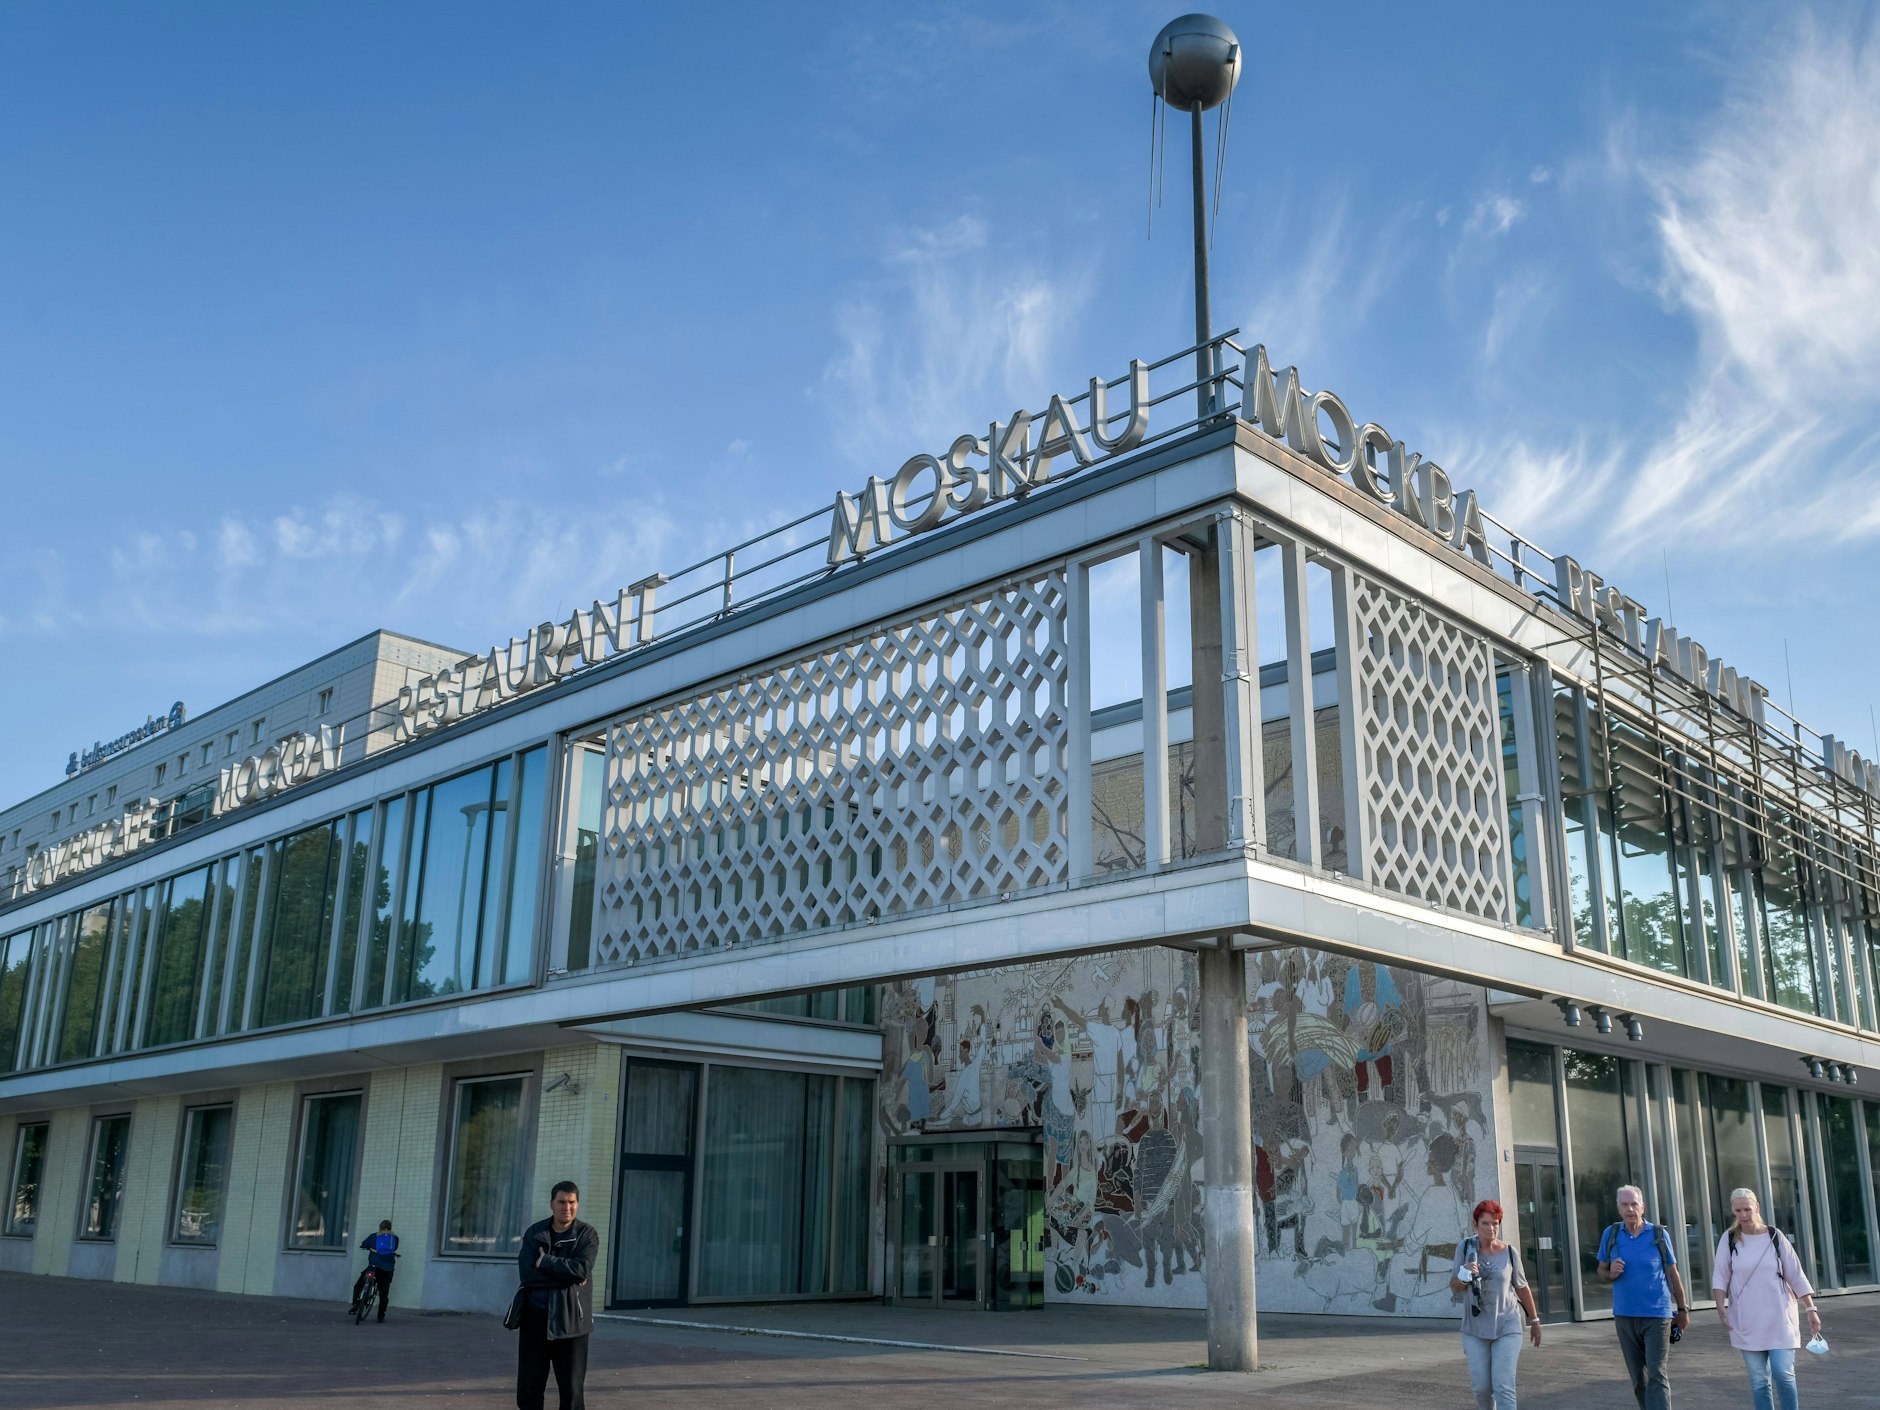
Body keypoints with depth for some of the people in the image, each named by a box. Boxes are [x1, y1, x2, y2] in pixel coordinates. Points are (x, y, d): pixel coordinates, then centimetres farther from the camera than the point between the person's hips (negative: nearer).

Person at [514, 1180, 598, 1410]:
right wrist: (567, 1277, -14)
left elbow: (581, 1269, -17)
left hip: (570, 1320, -2)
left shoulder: (587, 1235, -1)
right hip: (535, 1317, 2)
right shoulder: (534, 1233, 5)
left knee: (571, 1389, 0)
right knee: (528, 1387, 6)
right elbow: (527, 1273, -9)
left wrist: (544, 1261, -12)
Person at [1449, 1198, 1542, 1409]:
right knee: (1481, 1387, 8)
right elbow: (1454, 1287, 1)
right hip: (1475, 1329, 2)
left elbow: (1522, 1288, 7)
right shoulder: (1465, 1248, -5)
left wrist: (1534, 1320, 15)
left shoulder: (1510, 1252, -6)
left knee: (1504, 1387, -11)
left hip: (1507, 1328, -1)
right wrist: (1462, 1276, -20)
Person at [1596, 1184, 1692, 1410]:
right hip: (1625, 1316, 3)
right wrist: (1611, 1274, -12)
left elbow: (1673, 1274, 6)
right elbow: (1601, 1273, 11)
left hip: (1657, 1315, -3)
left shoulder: (1658, 1234, -2)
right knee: (1638, 1378, 10)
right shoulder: (1611, 1235, 2)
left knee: (1656, 1375, -10)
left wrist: (1682, 1309, 8)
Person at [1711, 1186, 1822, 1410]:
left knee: (1783, 1373, -9)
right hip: (1746, 1322, 1)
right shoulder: (1729, 1239, 0)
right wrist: (1721, 1305, -13)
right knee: (1759, 1380, 3)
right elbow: (1720, 1276, 0)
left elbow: (1796, 1275, 3)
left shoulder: (1775, 1236, 0)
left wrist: (1811, 1309, -1)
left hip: (1779, 1318, -1)